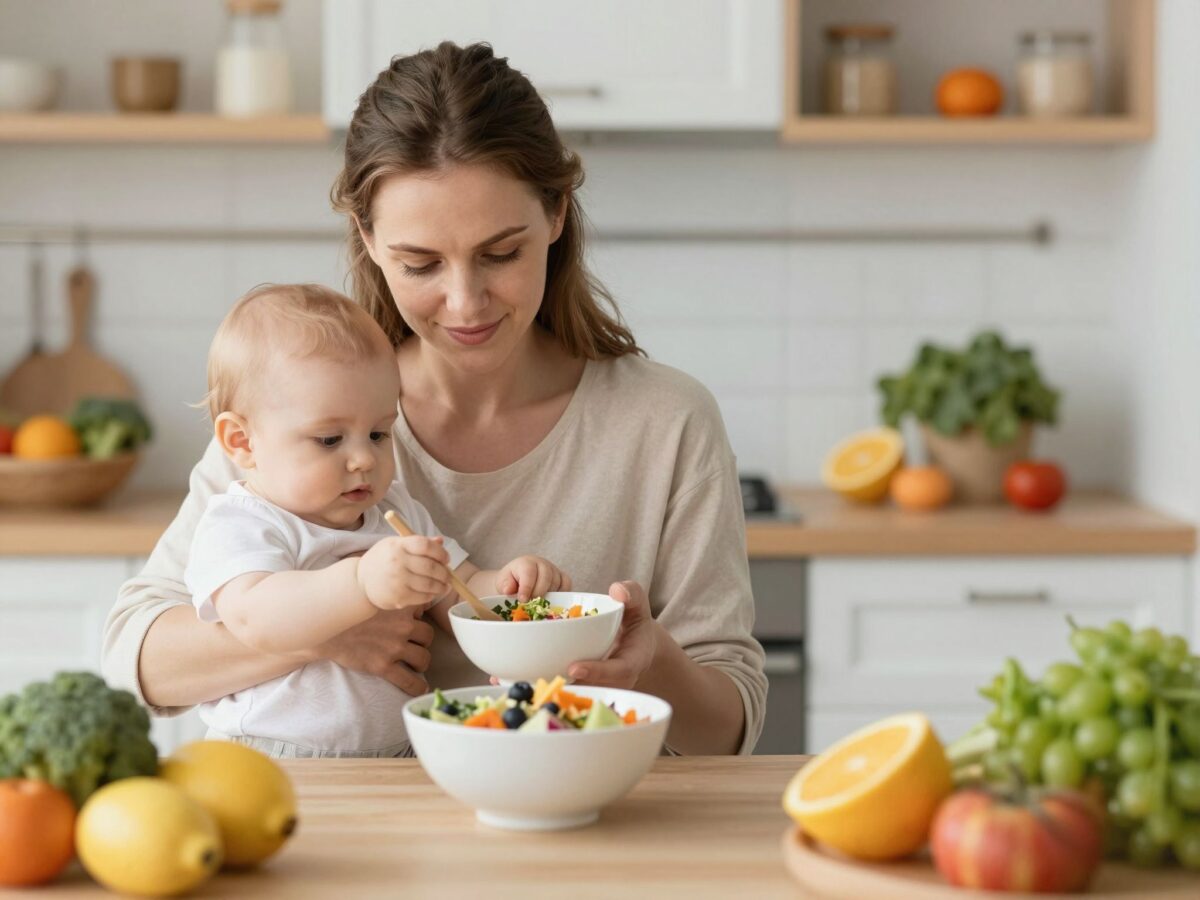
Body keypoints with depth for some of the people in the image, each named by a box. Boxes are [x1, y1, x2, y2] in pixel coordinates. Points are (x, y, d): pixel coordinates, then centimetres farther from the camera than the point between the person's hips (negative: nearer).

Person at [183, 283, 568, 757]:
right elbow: (254, 619, -24)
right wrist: (363, 585, -39)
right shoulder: (237, 527, -5)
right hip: (266, 773, -5)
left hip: (397, 757, 5)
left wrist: (507, 585, -7)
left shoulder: (397, 513, 18)